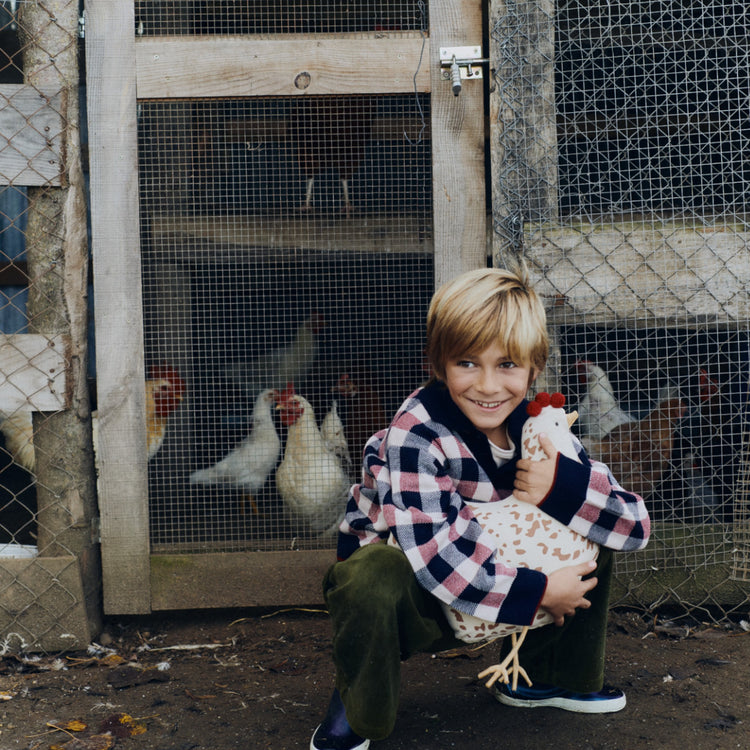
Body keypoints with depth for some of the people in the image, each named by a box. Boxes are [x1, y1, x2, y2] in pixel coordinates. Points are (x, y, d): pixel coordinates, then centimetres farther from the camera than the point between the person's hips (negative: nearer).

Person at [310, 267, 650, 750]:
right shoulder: (416, 435, -26)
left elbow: (637, 525, -10)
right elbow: (433, 552, -39)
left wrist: (565, 487, -28)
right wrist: (538, 591, -33)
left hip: (491, 600, 6)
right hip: (405, 602, -6)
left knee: (591, 527, -3)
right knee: (375, 569, -39)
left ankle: (545, 675, 15)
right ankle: (358, 707, -9)